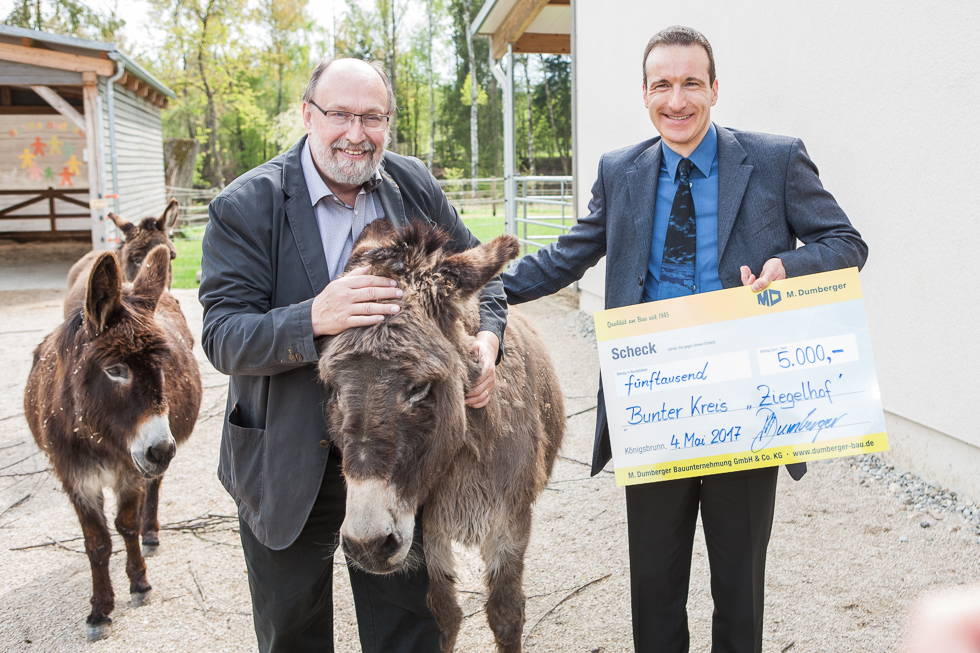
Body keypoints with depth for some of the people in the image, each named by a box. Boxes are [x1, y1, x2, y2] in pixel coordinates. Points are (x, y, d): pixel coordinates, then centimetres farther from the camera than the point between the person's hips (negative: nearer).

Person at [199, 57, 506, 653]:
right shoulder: (245, 206, -13)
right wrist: (313, 319, -38)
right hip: (286, 463, -2)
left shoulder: (416, 187, -3)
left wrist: (486, 337, -13)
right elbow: (222, 338, -20)